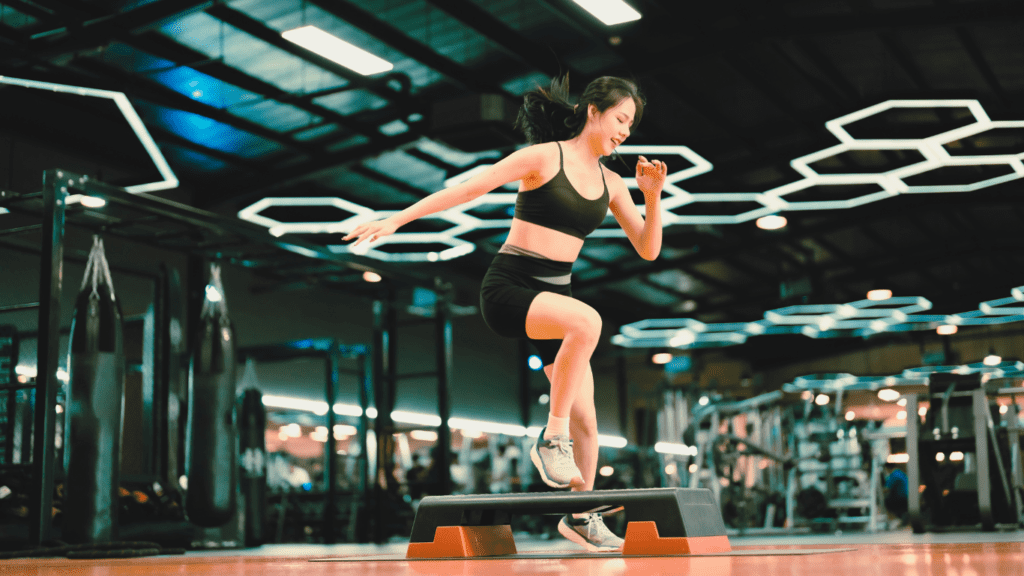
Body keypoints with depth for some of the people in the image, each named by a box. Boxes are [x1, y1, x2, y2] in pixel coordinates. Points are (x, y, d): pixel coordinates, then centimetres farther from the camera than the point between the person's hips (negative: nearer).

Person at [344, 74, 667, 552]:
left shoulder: (610, 184, 11)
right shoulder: (543, 157, -7)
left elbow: (648, 249, 9)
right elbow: (467, 189, -10)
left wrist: (653, 195, -7)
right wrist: (396, 220, -14)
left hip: (553, 296, 7)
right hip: (507, 287, -6)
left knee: (585, 417, 1)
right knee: (587, 321, -37)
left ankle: (580, 516, 19)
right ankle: (552, 438, -22)